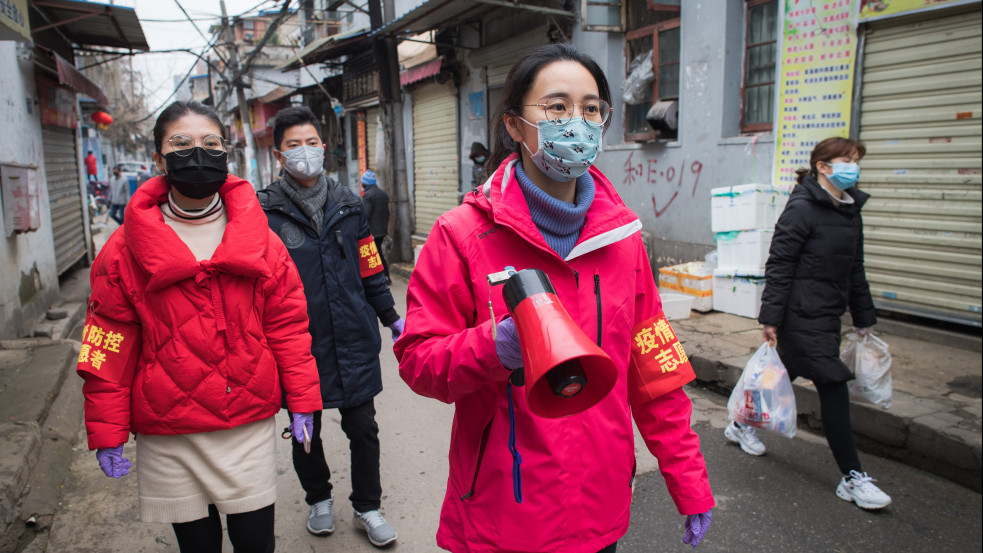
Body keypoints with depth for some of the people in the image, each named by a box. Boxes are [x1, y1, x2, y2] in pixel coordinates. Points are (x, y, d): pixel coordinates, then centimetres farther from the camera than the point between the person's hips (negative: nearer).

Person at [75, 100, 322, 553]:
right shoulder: (125, 250, -2)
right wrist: (107, 431, 1)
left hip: (250, 426, 1)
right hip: (167, 435, 0)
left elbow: (287, 324, 2)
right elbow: (110, 344, 0)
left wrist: (302, 399, 1)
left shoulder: (261, 242, 0)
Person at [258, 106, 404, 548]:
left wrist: (392, 318, 13)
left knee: (363, 429, 10)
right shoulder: (264, 213, -5)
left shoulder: (347, 205, 5)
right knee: (304, 432, 16)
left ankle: (367, 507, 31)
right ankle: (320, 499, 42)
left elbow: (369, 268, 11)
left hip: (354, 341, 2)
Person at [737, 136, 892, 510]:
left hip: (827, 314, 9)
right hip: (802, 315, -9)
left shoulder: (850, 211, 13)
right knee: (833, 388, -6)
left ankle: (742, 424, 38)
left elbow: (855, 271, 20)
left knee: (784, 373, 18)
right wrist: (771, 317, -19)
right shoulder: (802, 208, -13)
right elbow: (778, 266, -16)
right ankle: (852, 478, 4)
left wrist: (864, 319, 21)